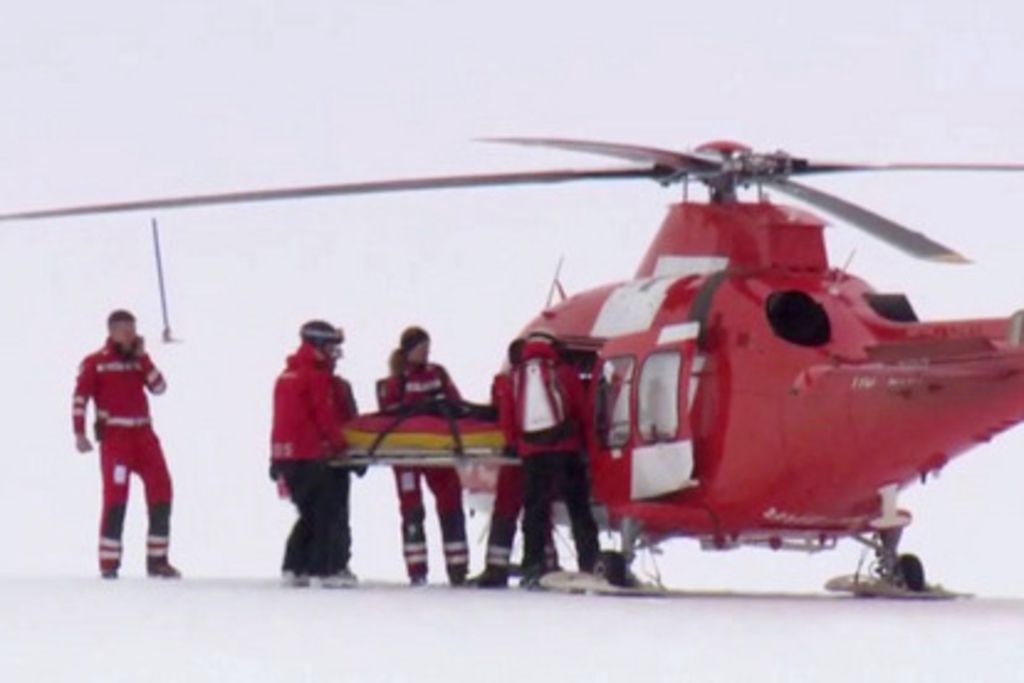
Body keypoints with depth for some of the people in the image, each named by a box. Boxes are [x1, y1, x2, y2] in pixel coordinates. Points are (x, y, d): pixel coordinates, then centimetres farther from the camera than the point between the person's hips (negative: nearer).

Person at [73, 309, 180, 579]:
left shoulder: (139, 360, 15)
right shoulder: (95, 363, 1)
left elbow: (159, 387, 2)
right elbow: (80, 399, -4)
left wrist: (142, 357, -3)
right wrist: (79, 433, -13)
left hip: (143, 435, 5)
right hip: (114, 435, -5)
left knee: (161, 489, 1)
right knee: (116, 495, -12)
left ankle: (157, 559, 9)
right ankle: (109, 562, -7)